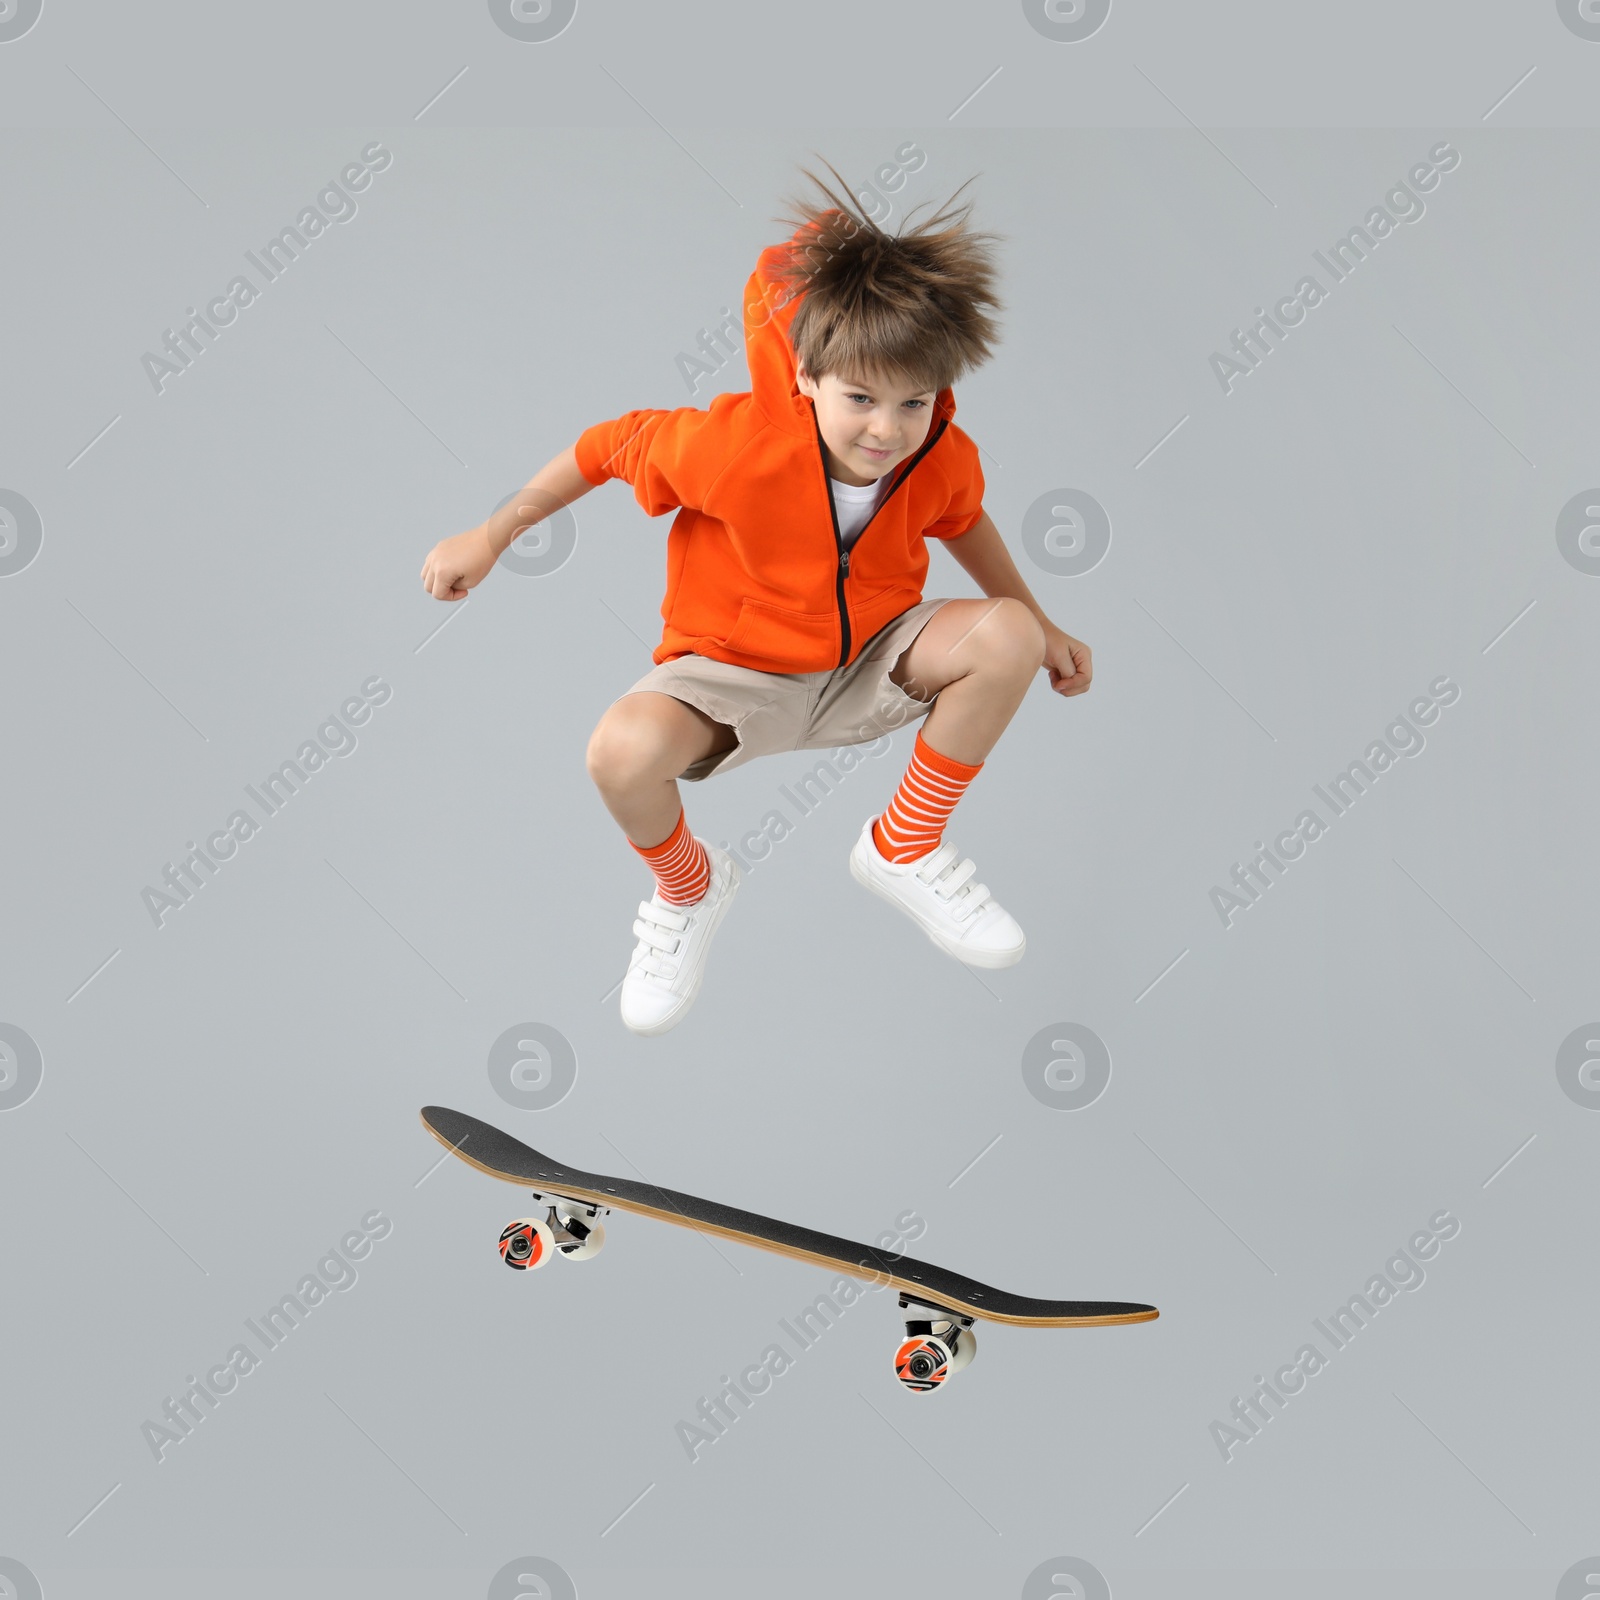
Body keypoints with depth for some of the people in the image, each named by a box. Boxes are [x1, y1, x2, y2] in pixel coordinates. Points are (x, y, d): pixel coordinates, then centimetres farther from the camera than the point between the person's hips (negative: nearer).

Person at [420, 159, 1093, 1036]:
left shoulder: (946, 460, -15)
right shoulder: (738, 442, -28)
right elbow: (609, 446, -12)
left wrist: (1042, 625, 16)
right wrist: (489, 537, -6)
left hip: (868, 665, 4)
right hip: (734, 675, -3)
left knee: (1009, 637, -22)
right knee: (625, 750, -35)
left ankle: (904, 848, -2)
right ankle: (687, 887, 4)